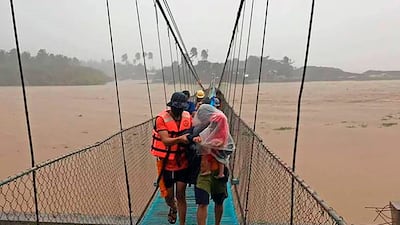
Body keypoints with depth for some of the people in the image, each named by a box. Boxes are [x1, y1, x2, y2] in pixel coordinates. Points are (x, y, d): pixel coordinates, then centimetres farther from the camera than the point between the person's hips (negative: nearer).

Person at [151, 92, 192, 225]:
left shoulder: (187, 117, -4)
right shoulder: (161, 119, -17)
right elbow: (166, 141, -25)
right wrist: (180, 138, -44)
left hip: (182, 163, 2)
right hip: (166, 164, -1)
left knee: (181, 195, 3)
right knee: (168, 196, 13)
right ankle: (173, 208, 49)